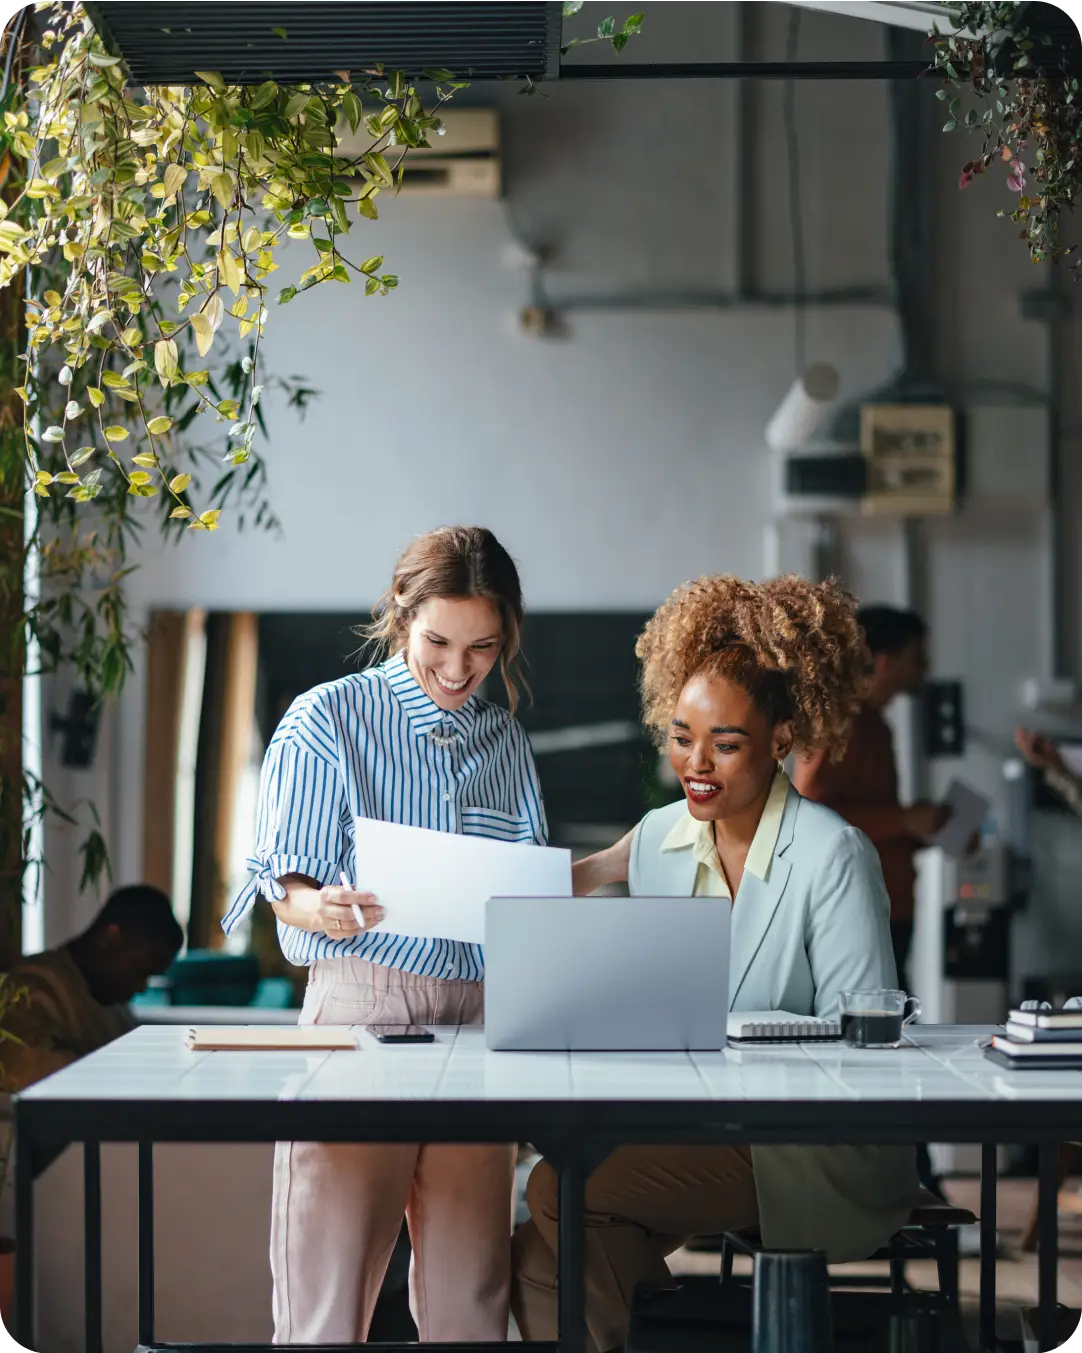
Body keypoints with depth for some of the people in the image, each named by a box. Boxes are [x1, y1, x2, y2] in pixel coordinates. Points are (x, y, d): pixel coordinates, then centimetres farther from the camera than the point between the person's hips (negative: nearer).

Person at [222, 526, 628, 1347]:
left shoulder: (507, 740, 17)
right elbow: (284, 880, 1)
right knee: (329, 1284, -8)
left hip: (482, 1011, 4)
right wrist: (322, 910, -20)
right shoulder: (329, 718, 4)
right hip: (360, 1000, -4)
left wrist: (621, 863, 9)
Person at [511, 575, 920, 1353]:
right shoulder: (657, 840, 11)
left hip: (821, 1156, -6)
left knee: (562, 1190, -23)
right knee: (540, 1259, -22)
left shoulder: (832, 857, -10)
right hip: (688, 1128, 6)